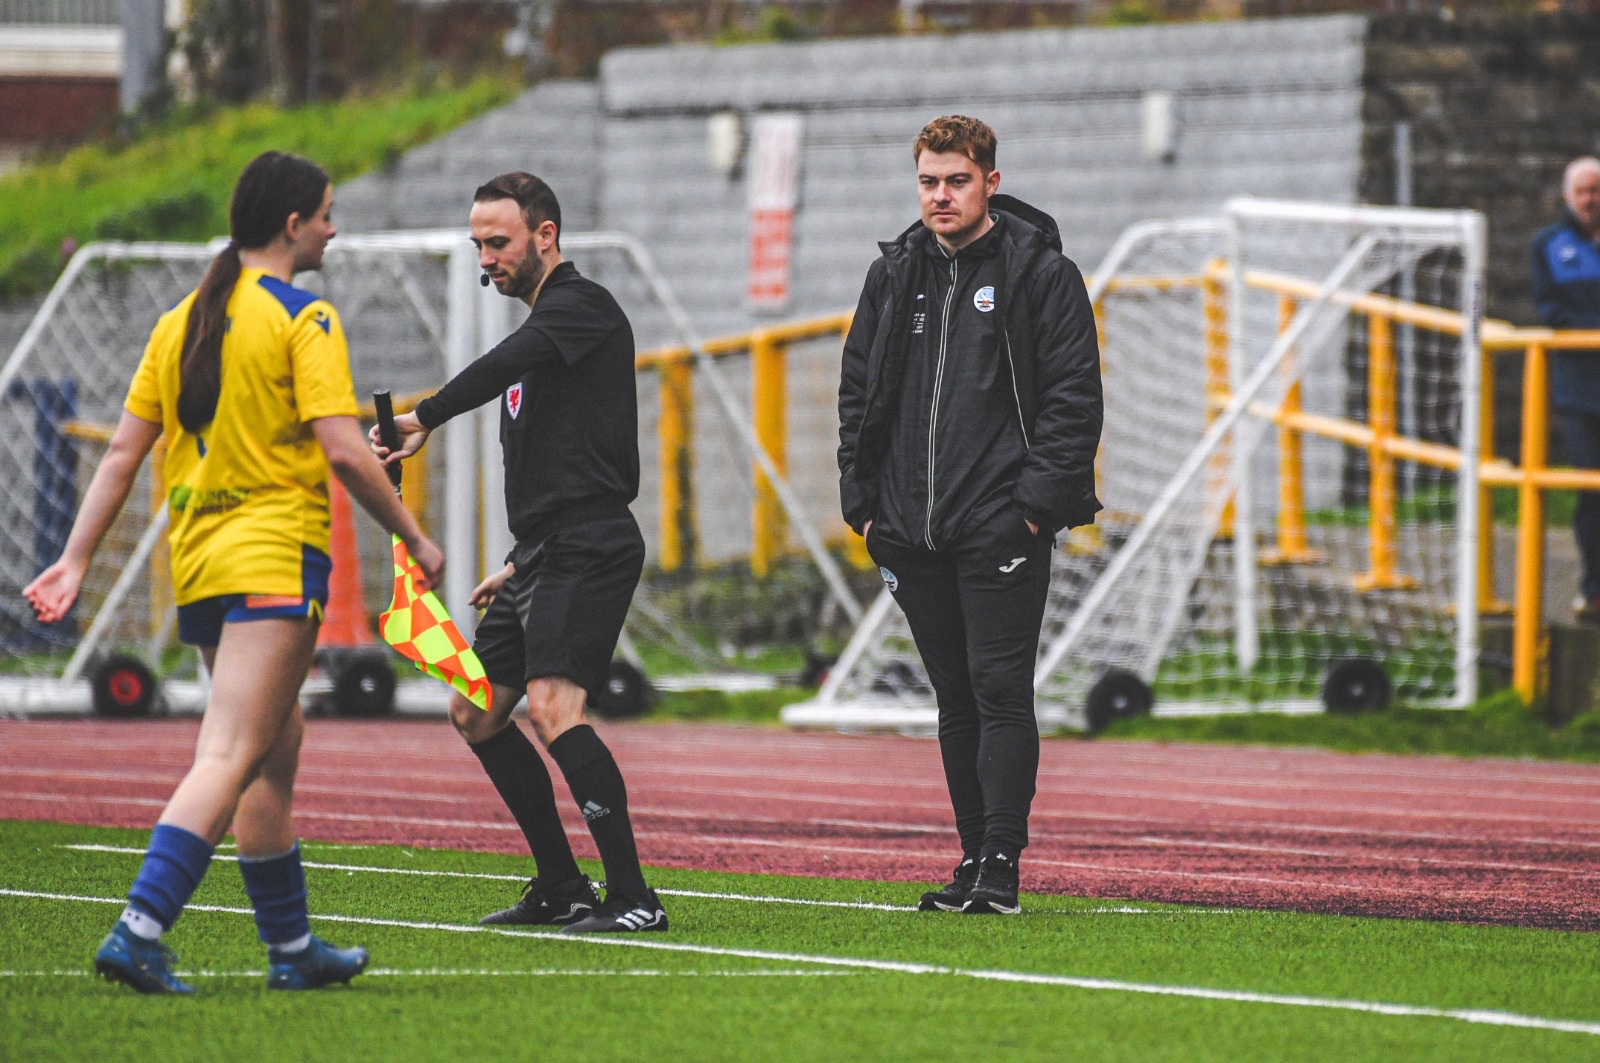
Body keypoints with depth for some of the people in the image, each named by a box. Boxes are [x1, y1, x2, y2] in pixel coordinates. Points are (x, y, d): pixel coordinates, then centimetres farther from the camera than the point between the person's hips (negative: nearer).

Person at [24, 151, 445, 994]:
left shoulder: (179, 322, 13)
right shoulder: (301, 319, -7)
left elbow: (123, 453, 11)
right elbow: (343, 451, -14)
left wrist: (76, 561, 13)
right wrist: (415, 539, -4)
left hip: (197, 567, 8)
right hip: (275, 559, -8)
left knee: (276, 748, 17)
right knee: (230, 759, -13)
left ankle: (292, 948, 21)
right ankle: (138, 930, -26)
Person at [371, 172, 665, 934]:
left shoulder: (580, 306, -8)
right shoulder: (545, 326, 22)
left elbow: (505, 366, -28)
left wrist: (427, 419, -39)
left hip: (587, 550, -11)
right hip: (546, 555, 11)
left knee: (552, 707, -23)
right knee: (475, 713, 13)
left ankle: (633, 898, -24)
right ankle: (561, 890, 18)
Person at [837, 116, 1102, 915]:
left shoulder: (1041, 273, -2)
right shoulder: (893, 275, 13)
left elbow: (1073, 398, -6)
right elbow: (858, 392, 18)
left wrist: (1037, 504, -13)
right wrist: (862, 501, 9)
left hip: (1001, 528, -5)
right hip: (912, 532, 5)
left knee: (1000, 689, -9)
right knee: (955, 697, 10)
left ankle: (1002, 866, -9)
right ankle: (974, 857, 15)